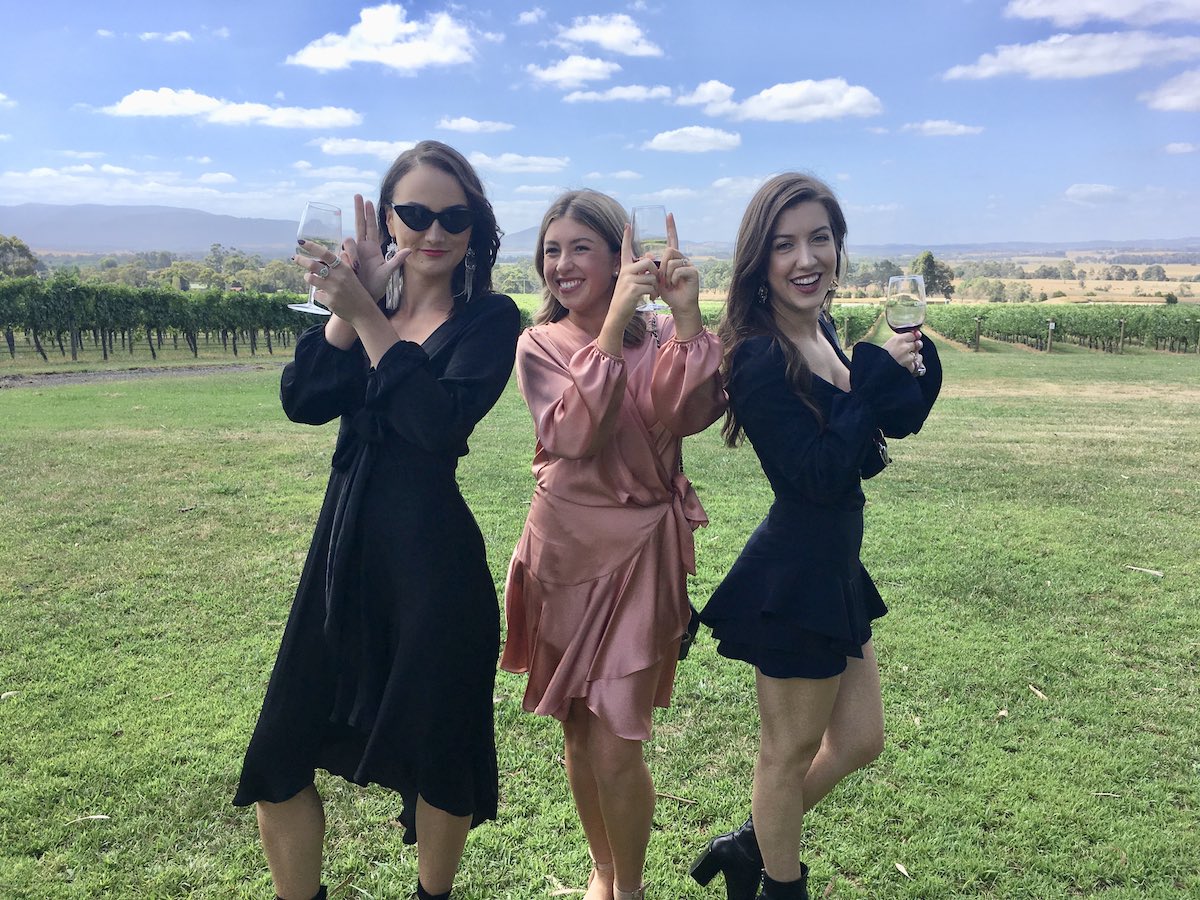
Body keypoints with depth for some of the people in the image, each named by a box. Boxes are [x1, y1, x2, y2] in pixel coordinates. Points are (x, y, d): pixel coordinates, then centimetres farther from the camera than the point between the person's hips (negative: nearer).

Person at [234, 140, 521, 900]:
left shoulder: (490, 318, -4)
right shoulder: (368, 302, 9)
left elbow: (441, 421, -22)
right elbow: (304, 401, -7)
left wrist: (367, 314, -21)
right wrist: (350, 305, -16)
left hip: (434, 562, -5)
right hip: (344, 550, 5)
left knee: (436, 753, 11)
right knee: (279, 756, 10)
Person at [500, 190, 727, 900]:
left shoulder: (660, 339, 0)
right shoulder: (538, 346, 1)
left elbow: (690, 413, -21)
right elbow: (575, 435, -19)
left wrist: (687, 314, -26)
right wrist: (613, 322, -25)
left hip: (641, 549, -2)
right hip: (565, 547, 2)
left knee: (616, 747, -2)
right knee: (579, 734, 15)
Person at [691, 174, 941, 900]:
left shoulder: (823, 334, 5)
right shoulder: (760, 358, -21)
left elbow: (894, 426, 7)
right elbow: (821, 473, -24)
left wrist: (915, 363, -10)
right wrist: (877, 372, -21)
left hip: (834, 570, 9)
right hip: (793, 578, -9)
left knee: (860, 741, 20)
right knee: (792, 750, 12)